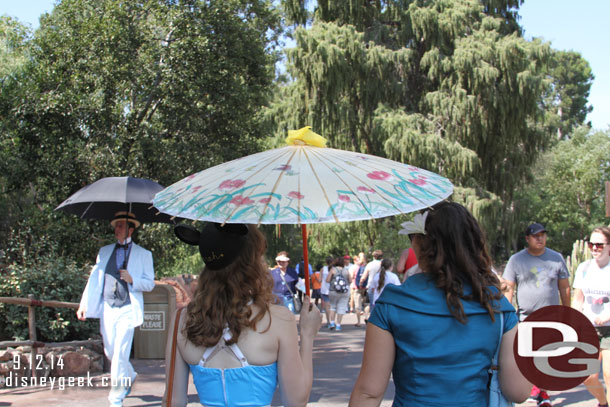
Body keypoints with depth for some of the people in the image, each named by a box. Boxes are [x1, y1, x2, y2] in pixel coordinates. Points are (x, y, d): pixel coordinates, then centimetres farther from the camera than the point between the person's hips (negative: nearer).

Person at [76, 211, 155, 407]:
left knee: (120, 354, -9)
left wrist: (132, 279, -15)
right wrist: (84, 304, 0)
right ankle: (129, 377, 39)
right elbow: (94, 279, 10)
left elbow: (150, 284, 4)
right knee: (110, 352, 12)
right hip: (107, 308, 4)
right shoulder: (104, 251, 14)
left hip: (127, 310, -4)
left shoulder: (143, 254, 5)